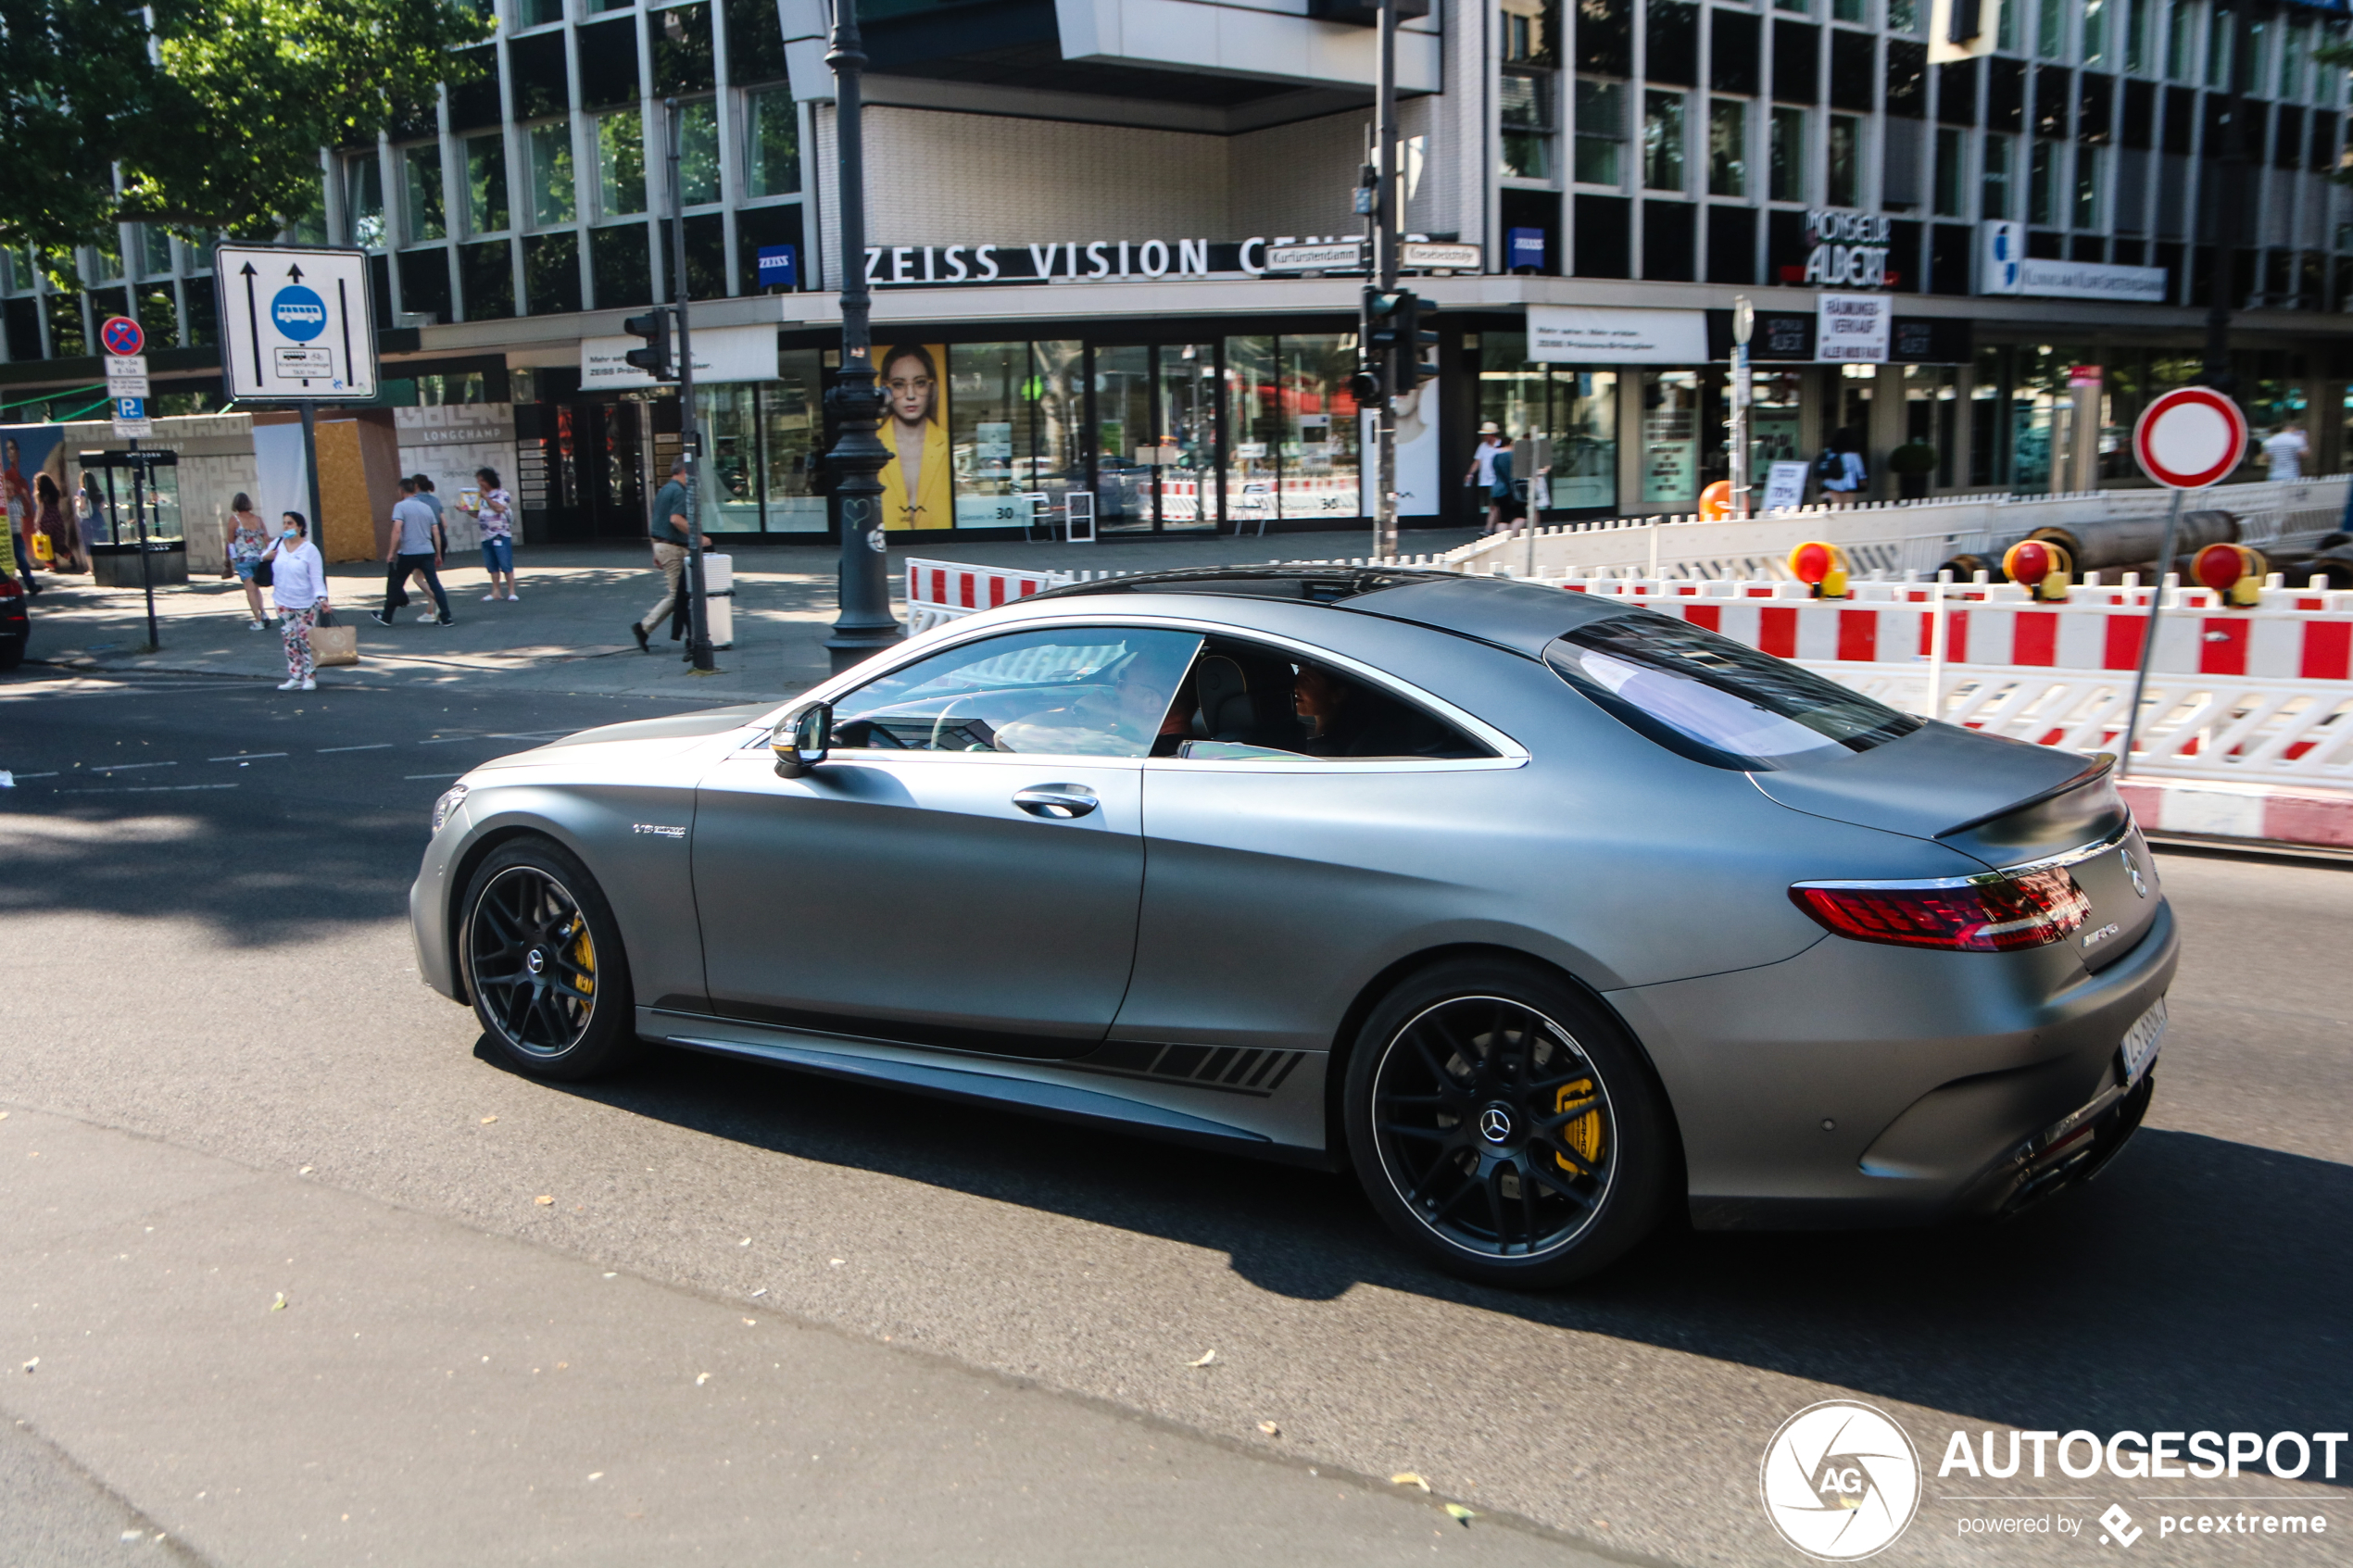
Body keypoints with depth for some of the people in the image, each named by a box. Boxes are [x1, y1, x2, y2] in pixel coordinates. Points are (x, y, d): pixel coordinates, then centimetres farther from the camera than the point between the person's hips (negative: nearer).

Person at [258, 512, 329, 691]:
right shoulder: (277, 544, 3)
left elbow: (317, 577, -12)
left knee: (307, 641, 0)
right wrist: (266, 556, -5)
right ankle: (295, 677, 14)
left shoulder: (309, 549, -10)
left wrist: (322, 598, -25)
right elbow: (264, 557, 19)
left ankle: (310, 678, 7)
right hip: (283, 602, 5)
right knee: (290, 640, 7)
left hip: (306, 603, -5)